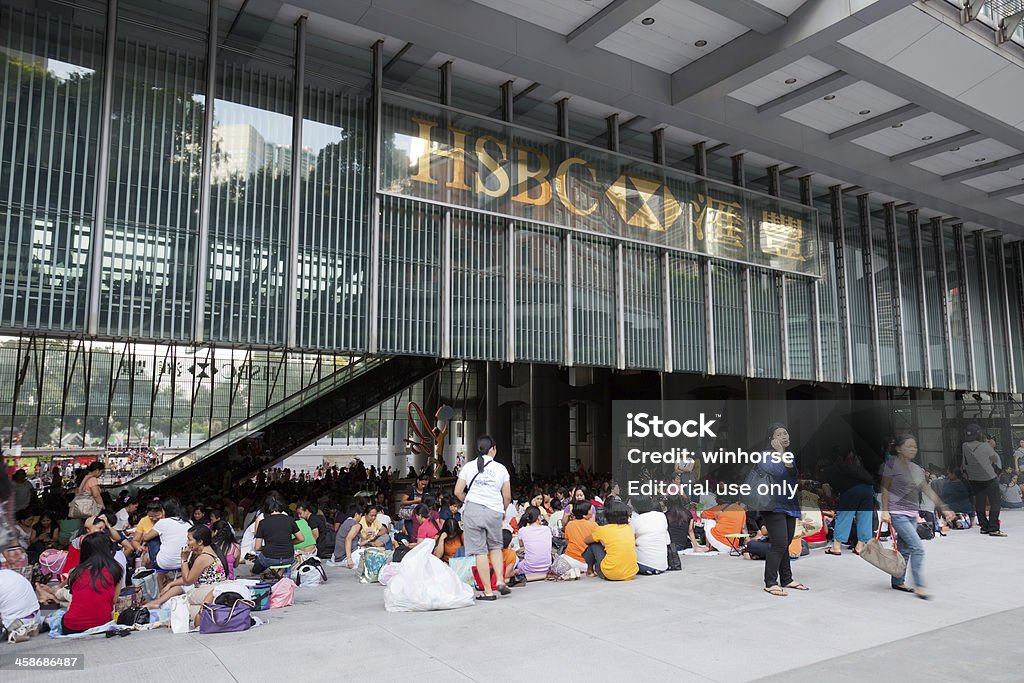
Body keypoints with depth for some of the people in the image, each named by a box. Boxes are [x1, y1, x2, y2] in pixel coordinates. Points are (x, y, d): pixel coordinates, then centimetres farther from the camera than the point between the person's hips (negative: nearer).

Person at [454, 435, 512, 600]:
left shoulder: (468, 467, 5)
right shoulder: (501, 468, 5)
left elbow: (458, 492, 3)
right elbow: (507, 496, 6)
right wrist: (503, 511, 24)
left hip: (473, 510, -1)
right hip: (494, 511, 1)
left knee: (480, 551, 3)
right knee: (495, 547, 21)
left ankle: (488, 591, 6)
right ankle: (501, 581, 7)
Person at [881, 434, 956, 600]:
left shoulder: (917, 469, 11)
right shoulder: (891, 465, -9)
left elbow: (928, 491, 15)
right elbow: (885, 488, -7)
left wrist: (943, 508, 10)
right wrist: (885, 510, -12)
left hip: (912, 514, 7)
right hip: (897, 514, -7)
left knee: (905, 549, 13)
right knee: (918, 547, -14)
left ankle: (898, 582, 25)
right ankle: (919, 586, -9)